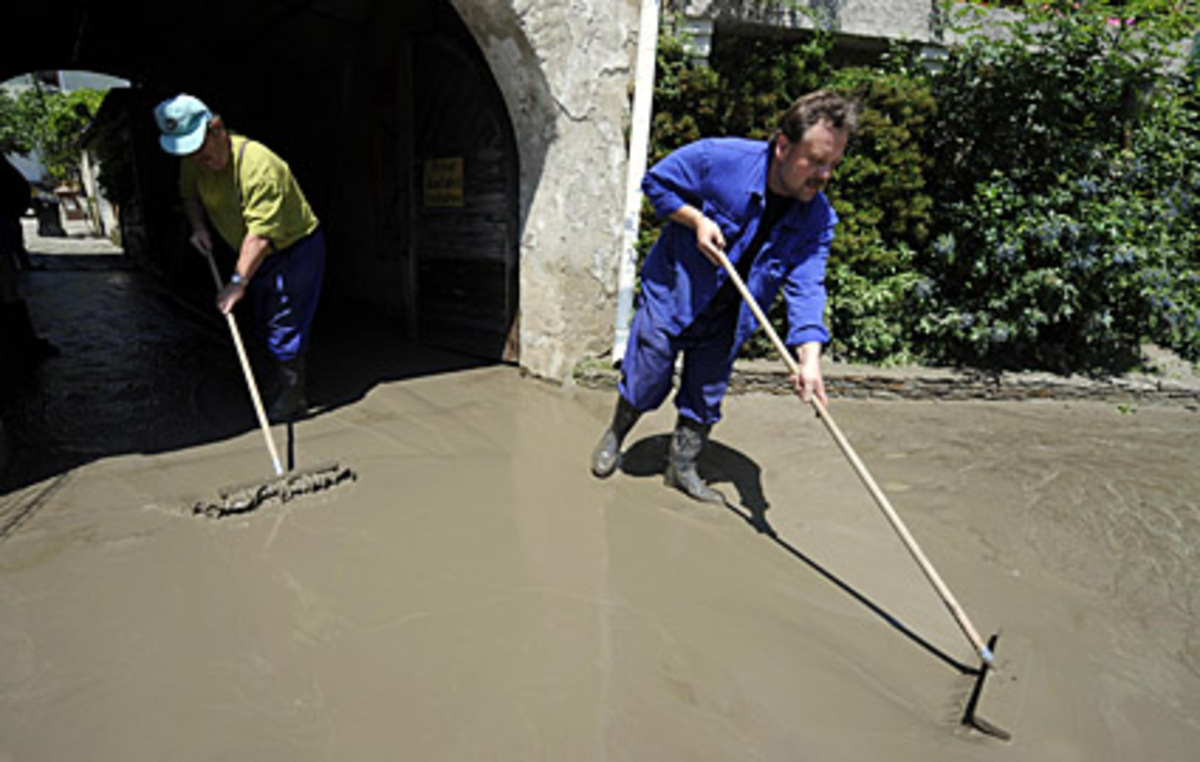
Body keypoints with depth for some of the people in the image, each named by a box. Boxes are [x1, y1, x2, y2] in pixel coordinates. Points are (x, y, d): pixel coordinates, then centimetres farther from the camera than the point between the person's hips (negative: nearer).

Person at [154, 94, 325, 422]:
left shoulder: (259, 164, -30)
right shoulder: (193, 161, -4)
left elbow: (261, 233, -33)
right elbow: (189, 193, 20)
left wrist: (238, 282, -33)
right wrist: (198, 226, 0)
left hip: (296, 245, -8)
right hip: (256, 254, 8)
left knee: (285, 323, -8)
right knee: (263, 323, 15)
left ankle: (293, 396, 4)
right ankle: (281, 382, 32)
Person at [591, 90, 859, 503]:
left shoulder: (818, 218, -13)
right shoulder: (720, 158, -22)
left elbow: (805, 287, -20)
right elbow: (656, 181, -8)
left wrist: (809, 358, -35)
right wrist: (696, 219, -24)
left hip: (725, 321, 3)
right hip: (669, 296, -3)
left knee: (706, 398, 11)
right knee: (645, 383, 7)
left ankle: (682, 468, 32)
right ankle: (614, 436, 37)